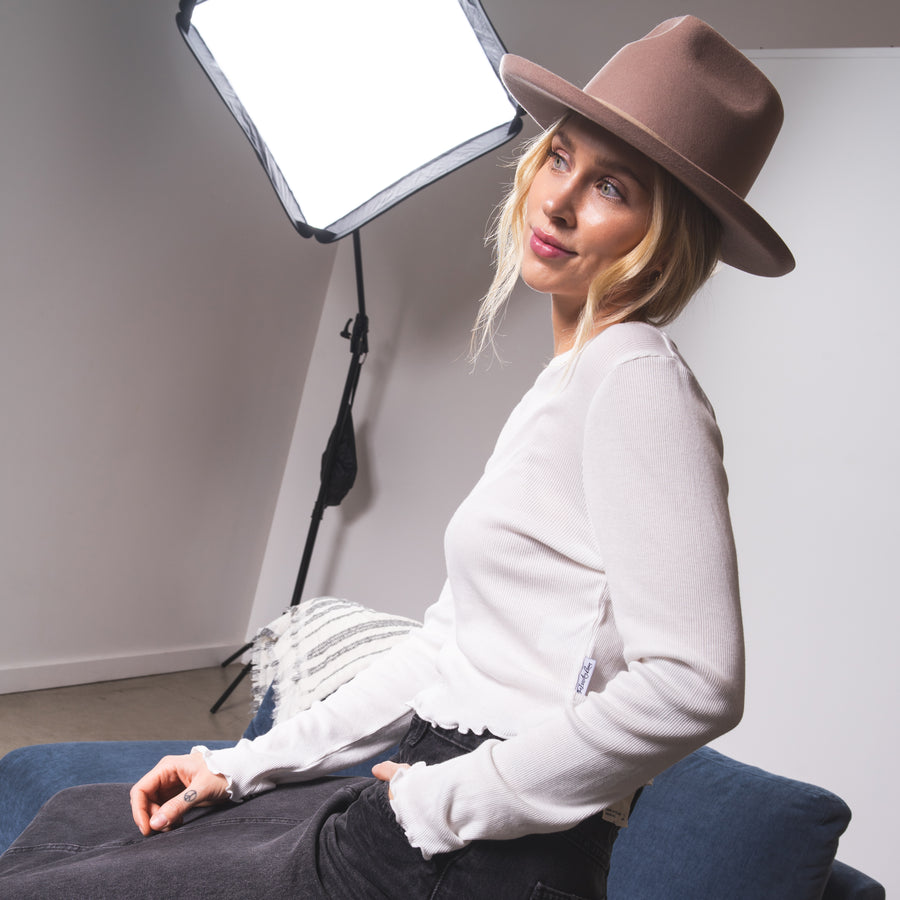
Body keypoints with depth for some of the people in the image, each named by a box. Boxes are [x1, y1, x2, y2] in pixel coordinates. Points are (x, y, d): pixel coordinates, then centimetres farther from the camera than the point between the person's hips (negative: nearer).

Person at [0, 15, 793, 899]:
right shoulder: (564, 389, 14)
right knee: (73, 817, 21)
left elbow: (695, 682, -27)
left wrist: (440, 803, -17)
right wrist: (246, 765, 14)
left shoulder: (636, 380, -15)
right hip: (401, 810, 9)